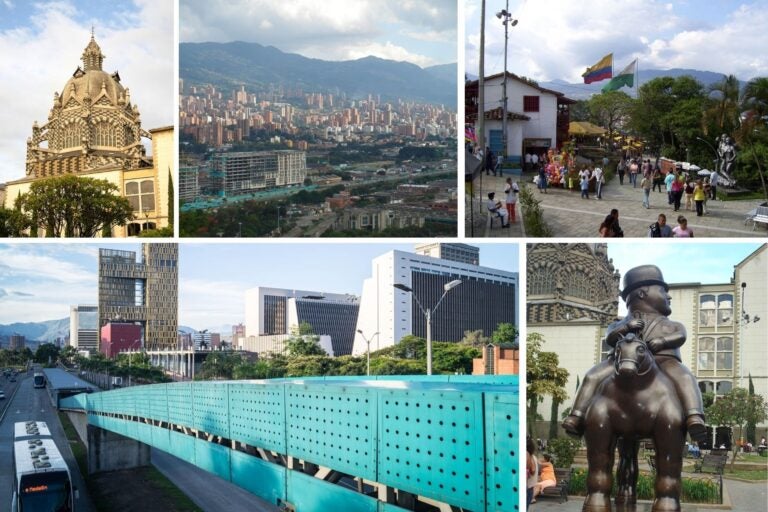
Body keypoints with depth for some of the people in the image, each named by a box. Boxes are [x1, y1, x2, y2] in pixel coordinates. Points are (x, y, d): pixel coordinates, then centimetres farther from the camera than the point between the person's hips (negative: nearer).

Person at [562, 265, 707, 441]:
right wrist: (625, 328, -11)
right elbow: (610, 338, 9)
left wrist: (663, 340, -14)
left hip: (663, 360, -1)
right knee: (593, 376, -18)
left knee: (684, 377, -32)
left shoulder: (672, 326, 32)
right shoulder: (623, 323, 28)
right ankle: (577, 416, -24)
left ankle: (694, 419, -49)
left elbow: (680, 336, 8)